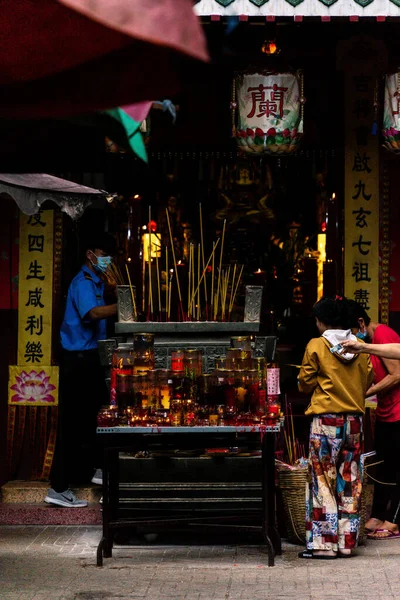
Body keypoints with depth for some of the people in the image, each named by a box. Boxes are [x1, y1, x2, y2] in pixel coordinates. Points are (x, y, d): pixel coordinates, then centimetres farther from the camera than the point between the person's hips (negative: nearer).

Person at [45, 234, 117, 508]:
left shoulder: (96, 282, 17)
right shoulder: (83, 283, -16)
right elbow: (94, 313, -37)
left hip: (90, 358, 10)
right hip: (78, 359, -10)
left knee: (98, 413, 19)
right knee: (73, 422, -10)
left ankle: (100, 469, 34)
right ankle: (58, 489, -8)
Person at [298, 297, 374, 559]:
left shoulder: (316, 346, -7)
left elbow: (305, 384, -1)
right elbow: (368, 382, 11)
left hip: (326, 420, -4)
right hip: (354, 420, 4)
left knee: (323, 481, 1)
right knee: (350, 483, 8)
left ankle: (324, 543, 0)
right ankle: (347, 542, 11)